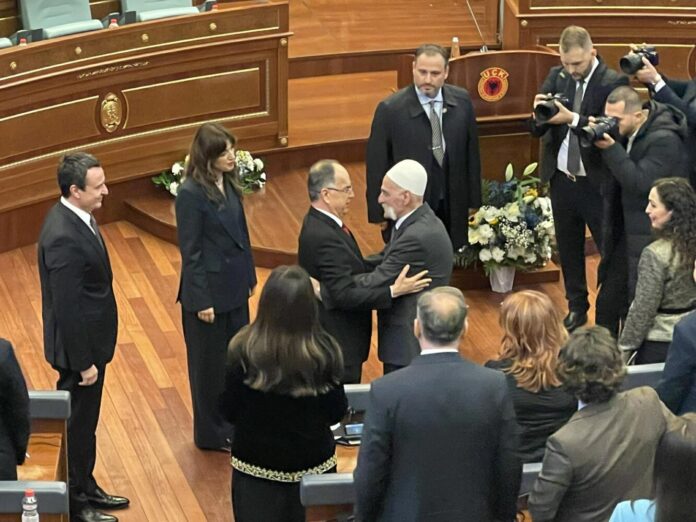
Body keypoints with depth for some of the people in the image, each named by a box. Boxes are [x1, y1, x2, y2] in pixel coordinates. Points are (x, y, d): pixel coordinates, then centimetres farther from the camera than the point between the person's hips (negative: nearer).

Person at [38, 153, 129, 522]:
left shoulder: (73, 217, 1)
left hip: (90, 339, 9)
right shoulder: (64, 237, -30)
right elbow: (67, 307, -26)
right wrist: (83, 362, -20)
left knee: (84, 422, 23)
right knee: (77, 425, 7)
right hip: (78, 345, -9)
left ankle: (85, 488, 38)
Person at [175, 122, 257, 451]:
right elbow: (190, 251, -18)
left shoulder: (229, 184, 2)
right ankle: (211, 434, 23)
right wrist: (202, 301, -16)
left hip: (234, 288, 7)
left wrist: (248, 277, 13)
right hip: (209, 290, -7)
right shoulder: (191, 194, -21)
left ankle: (235, 424, 33)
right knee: (210, 363, 8)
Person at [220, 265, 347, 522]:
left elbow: (229, 412, -9)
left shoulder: (244, 350, -20)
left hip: (256, 465, 0)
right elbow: (337, 413, -7)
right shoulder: (324, 352, -19)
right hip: (313, 463, 0)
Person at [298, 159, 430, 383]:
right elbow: (345, 295, -29)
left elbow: (350, 269, 12)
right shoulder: (325, 237, -27)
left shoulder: (317, 222, 6)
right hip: (338, 342, -10)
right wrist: (393, 291, -29)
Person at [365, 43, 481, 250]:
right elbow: (376, 165, -7)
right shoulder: (390, 109, -12)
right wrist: (379, 214, -6)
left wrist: (474, 202, 8)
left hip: (453, 207, 3)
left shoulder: (461, 101, -1)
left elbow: (471, 153, 7)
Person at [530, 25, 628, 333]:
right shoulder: (556, 77, 2)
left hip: (597, 183, -5)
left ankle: (608, 321, 5)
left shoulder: (613, 83, -14)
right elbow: (537, 130, -1)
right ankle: (577, 307, 35)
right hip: (561, 178, 6)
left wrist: (572, 119, -35)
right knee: (568, 249, 19)